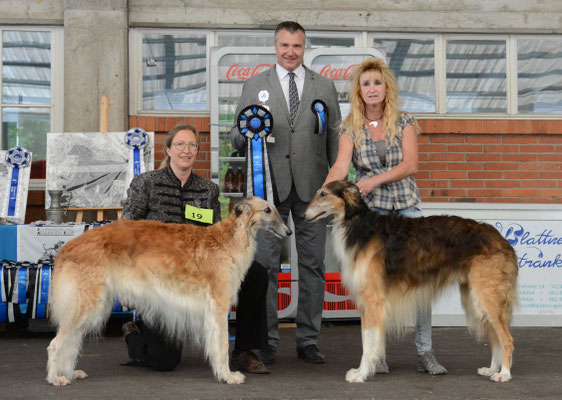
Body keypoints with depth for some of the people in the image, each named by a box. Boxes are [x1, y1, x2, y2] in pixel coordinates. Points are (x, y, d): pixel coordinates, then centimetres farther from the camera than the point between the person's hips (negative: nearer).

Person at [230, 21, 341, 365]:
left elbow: (336, 139, 10)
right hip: (270, 186, -1)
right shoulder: (255, 86, 10)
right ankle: (267, 341, 6)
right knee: (265, 265, -2)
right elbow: (237, 138, 9)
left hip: (312, 188, 1)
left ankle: (309, 340, 12)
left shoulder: (325, 87, 12)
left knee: (313, 265, 4)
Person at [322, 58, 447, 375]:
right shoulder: (351, 128, 3)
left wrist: (375, 180, -20)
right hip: (368, 208, 0)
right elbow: (341, 166, -10)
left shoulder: (404, 122, 4)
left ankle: (425, 353, 3)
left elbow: (410, 164, -8)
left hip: (406, 206, 1)